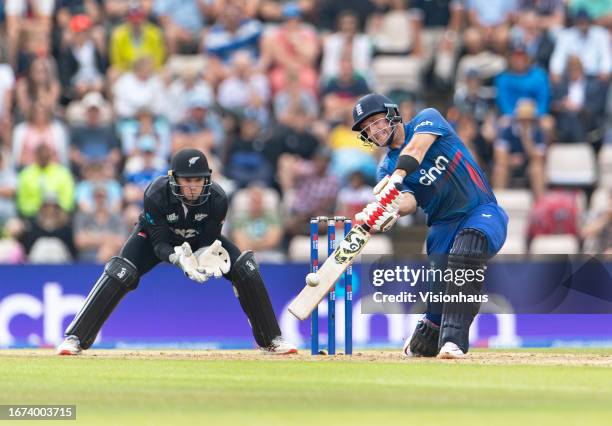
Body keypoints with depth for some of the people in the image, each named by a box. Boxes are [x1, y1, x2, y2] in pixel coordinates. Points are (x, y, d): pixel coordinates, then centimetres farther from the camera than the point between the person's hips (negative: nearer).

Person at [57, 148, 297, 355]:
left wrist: (205, 257, -44)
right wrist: (180, 258, -51)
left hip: (199, 240, 2)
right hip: (156, 236, -2)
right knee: (119, 274, -26)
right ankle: (76, 338, -19)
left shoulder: (217, 199, -30)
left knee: (247, 269, -14)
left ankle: (271, 340, 2)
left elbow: (209, 241, -20)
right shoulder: (156, 195, -36)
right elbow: (160, 243, -31)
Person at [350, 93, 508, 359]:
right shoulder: (387, 167, 6)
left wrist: (397, 176, -43)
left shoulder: (427, 119, -1)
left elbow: (416, 148, -24)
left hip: (483, 212, -4)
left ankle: (453, 339, -39)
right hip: (443, 224, 4)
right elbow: (410, 201, -15)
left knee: (465, 253, -33)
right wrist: (395, 207, -39)